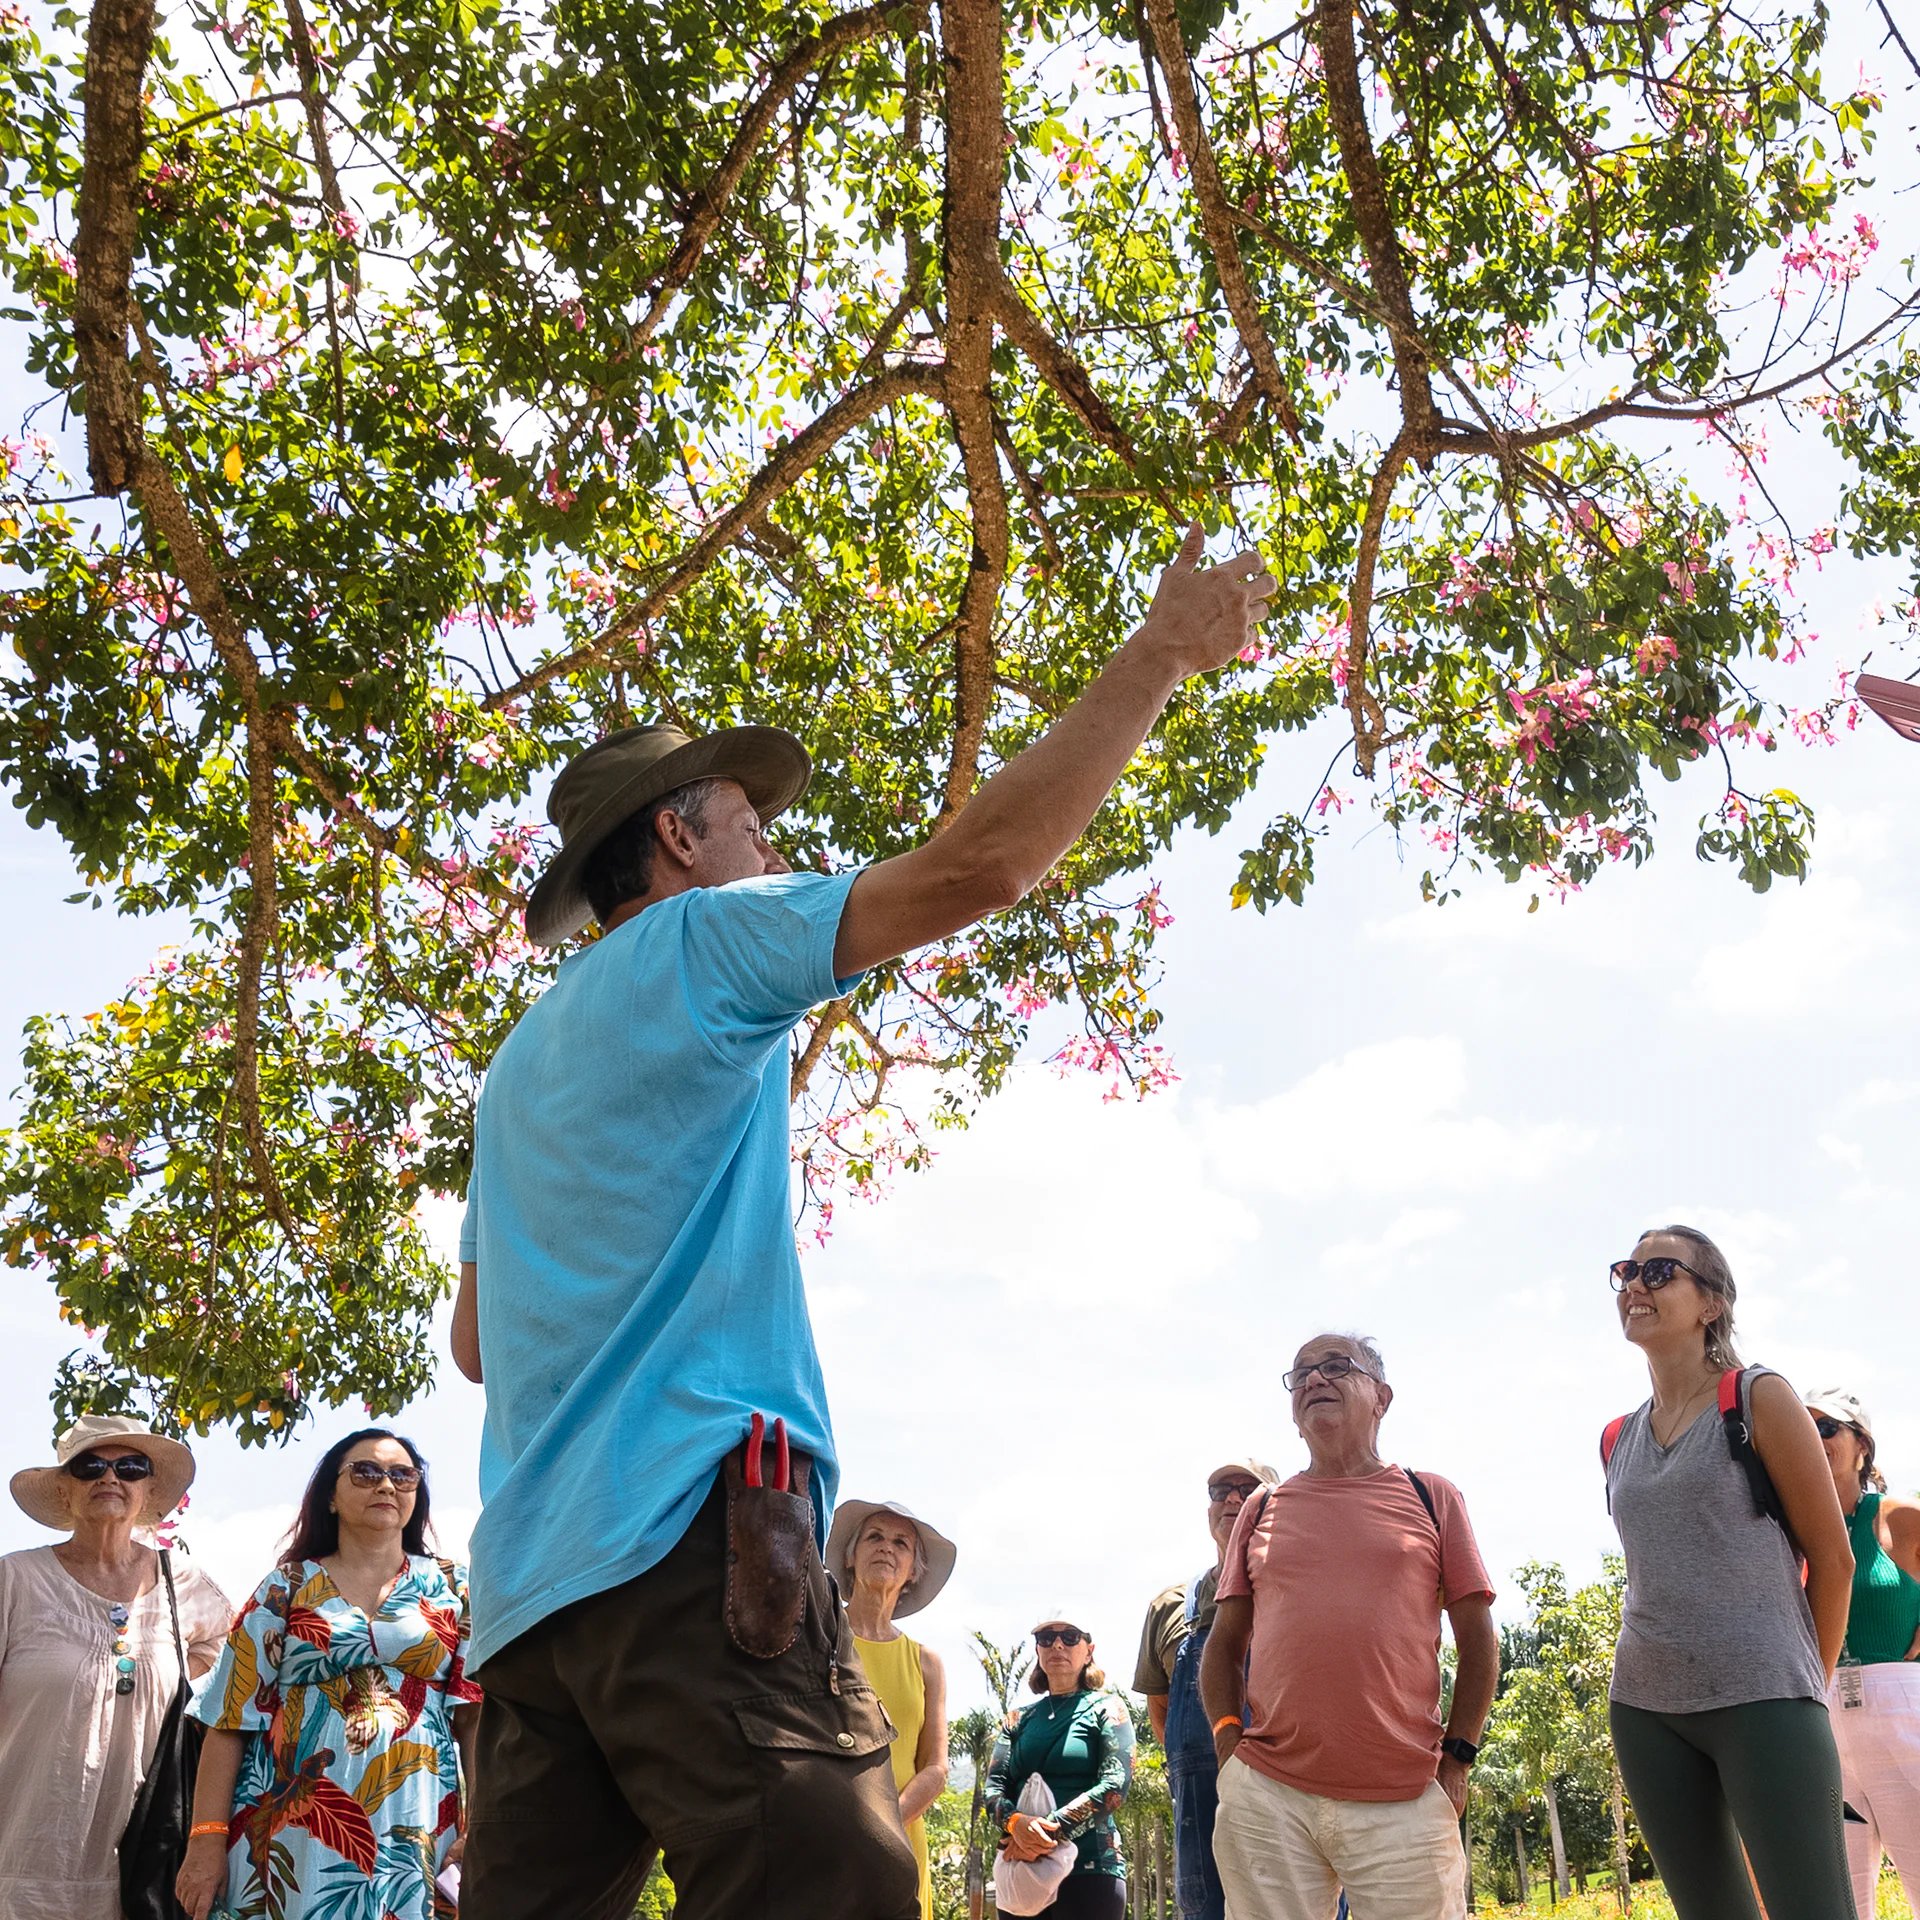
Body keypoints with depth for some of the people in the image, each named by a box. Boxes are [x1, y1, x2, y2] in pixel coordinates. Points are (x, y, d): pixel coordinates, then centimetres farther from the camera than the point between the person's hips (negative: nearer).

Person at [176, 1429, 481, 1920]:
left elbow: (476, 1716, 1)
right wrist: (207, 1839, -6)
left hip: (414, 1837, 0)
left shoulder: (453, 1589, 8)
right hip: (292, 1833, 0)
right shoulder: (286, 1587, 7)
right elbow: (232, 1719, 3)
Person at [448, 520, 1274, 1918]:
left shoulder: (522, 1066, 26)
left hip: (529, 1580, 9)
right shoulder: (700, 935, 3)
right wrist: (1161, 654, -3)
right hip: (688, 1528, -9)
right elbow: (977, 866, -10)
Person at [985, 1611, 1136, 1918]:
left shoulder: (1106, 1708, 4)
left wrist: (1050, 1832, -18)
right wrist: (1016, 1823, -18)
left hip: (1089, 1868, -4)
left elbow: (1114, 1786, -9)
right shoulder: (1019, 1720, 15)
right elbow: (993, 1788, 5)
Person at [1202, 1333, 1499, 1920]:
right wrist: (1229, 1740, 3)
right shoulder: (1262, 1510, 14)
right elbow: (1224, 1643, 17)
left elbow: (1478, 1640, 9)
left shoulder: (1433, 1497, 10)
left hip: (1405, 1802, -1)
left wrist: (1456, 1757, 2)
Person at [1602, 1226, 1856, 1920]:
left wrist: (1804, 1686, 4)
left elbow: (1832, 1558, 0)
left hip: (1761, 1699, -5)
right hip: (1644, 1706, 5)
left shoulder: (1759, 1399, -2)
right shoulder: (1618, 1440, 12)